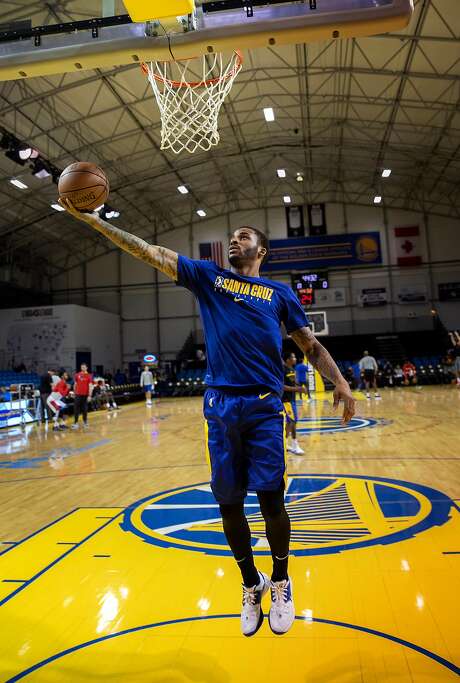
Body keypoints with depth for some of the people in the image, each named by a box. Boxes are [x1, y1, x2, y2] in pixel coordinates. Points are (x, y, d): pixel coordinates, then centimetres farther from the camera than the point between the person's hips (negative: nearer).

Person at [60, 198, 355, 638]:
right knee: (229, 503, 7)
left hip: (264, 404, -1)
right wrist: (90, 218, 5)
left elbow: (310, 345, 13)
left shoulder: (279, 292, 13)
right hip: (220, 404, 2)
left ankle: (281, 581, 25)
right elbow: (149, 252, 9)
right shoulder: (208, 276, 13)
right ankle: (251, 585, 31)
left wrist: (340, 382, 0)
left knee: (270, 499, -3)